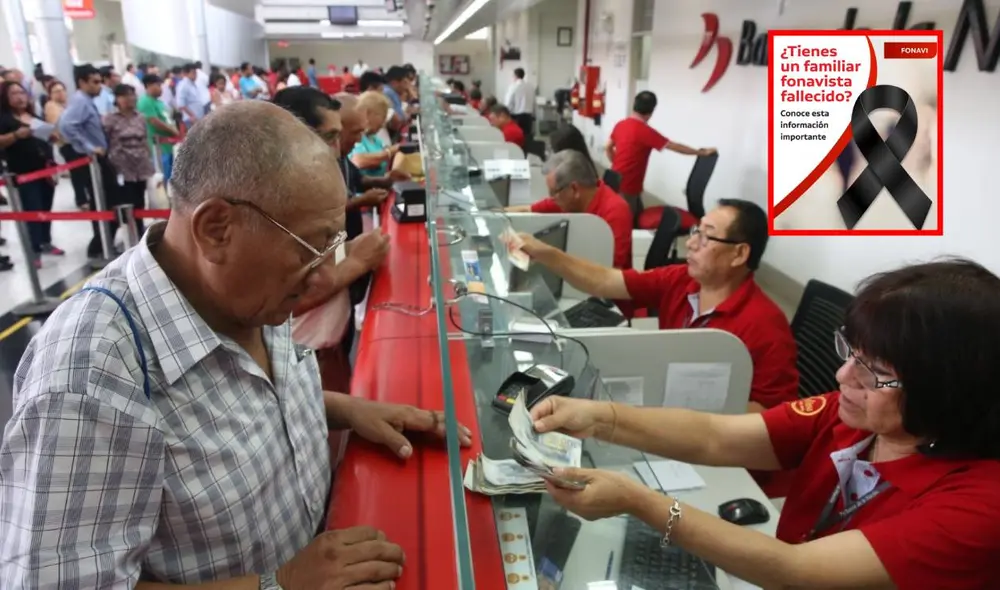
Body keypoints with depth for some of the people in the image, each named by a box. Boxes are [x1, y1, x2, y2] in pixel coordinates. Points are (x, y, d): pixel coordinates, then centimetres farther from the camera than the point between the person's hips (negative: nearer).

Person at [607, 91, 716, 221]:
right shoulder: (645, 131, -20)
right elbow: (675, 147, -14)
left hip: (616, 181, 8)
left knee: (638, 216, 18)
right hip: (627, 186, -8)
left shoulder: (620, 124, 3)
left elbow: (608, 149, 16)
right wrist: (702, 152, -4)